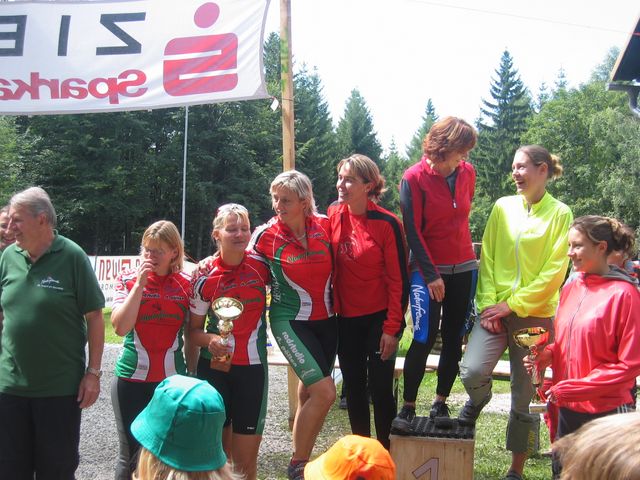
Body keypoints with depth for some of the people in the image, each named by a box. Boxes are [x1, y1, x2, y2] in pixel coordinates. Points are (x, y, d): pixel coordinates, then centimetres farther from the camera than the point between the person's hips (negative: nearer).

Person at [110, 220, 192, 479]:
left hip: (173, 380, 1)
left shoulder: (186, 284, 1)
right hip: (132, 379, -1)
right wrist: (140, 284, -14)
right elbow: (120, 327, -13)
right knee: (131, 453, 5)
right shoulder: (127, 279, -1)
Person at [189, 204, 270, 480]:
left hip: (252, 367, 1)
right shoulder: (205, 278, -7)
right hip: (214, 367, -1)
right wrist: (209, 340, -20)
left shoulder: (260, 265, -5)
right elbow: (194, 331, -1)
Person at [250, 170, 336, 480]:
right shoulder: (266, 235, -12)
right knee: (325, 392, -15)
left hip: (326, 320, 4)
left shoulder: (325, 225, -5)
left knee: (309, 395, 13)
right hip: (290, 321, -4)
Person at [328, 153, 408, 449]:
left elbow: (399, 280, -11)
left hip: (379, 317, -4)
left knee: (380, 388, -2)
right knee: (353, 387, 11)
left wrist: (392, 328, -13)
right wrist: (332, 308, 8)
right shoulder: (334, 215, 0)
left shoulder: (387, 224, -14)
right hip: (346, 318, 5)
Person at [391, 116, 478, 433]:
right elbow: (412, 231, -11)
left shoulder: (467, 172, 3)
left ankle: (440, 404, 18)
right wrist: (431, 275, -13)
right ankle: (408, 407, 0)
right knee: (424, 338, -11)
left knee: (453, 338, 7)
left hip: (463, 269, 5)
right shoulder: (414, 178, -11)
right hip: (428, 270, -5)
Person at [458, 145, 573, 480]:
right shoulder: (502, 207, 6)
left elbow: (554, 272, -8)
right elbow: (487, 258, 4)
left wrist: (513, 304, -12)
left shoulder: (560, 214, -3)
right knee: (472, 371, -21)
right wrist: (488, 303, -7)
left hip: (535, 315, -2)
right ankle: (478, 399, 16)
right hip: (496, 311, 2)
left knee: (524, 399, 5)